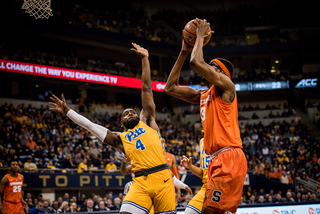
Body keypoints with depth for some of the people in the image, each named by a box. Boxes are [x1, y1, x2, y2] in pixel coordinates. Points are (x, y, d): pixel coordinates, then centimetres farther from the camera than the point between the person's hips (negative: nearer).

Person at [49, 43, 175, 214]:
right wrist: (67, 111, 26)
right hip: (140, 183, 0)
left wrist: (145, 59, 20)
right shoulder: (119, 139, 21)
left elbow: (146, 89, 18)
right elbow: (90, 125, 24)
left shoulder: (147, 122, 20)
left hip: (162, 178, 0)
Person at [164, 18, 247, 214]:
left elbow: (196, 62, -17)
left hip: (229, 158, -9)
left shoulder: (226, 87, -2)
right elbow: (170, 88, 23)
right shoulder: (203, 96, 22)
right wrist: (184, 52, 22)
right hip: (217, 160, 9)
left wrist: (201, 36, 0)